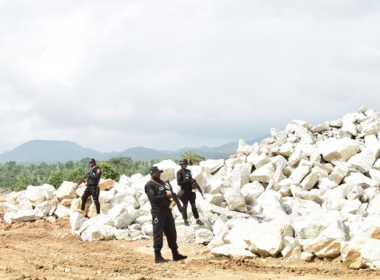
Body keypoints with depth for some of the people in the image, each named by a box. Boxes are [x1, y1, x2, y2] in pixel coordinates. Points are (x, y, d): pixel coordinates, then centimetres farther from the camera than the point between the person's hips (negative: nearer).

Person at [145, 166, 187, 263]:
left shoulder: (161, 182, 18)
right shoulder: (149, 185, -9)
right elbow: (153, 198, -20)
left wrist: (170, 195, 5)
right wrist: (166, 195, -17)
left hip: (167, 210, 8)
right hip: (158, 212, -8)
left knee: (172, 233, 11)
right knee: (158, 234, -4)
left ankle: (175, 254, 19)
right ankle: (158, 256, 0)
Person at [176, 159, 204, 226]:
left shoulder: (188, 171, 11)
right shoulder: (179, 172, -7)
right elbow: (179, 182, -15)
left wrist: (192, 181, -3)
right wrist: (188, 181, -19)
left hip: (191, 191, 6)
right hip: (184, 191, -6)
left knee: (194, 205, 6)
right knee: (185, 206, 3)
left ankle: (197, 220, 8)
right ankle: (185, 221, 13)